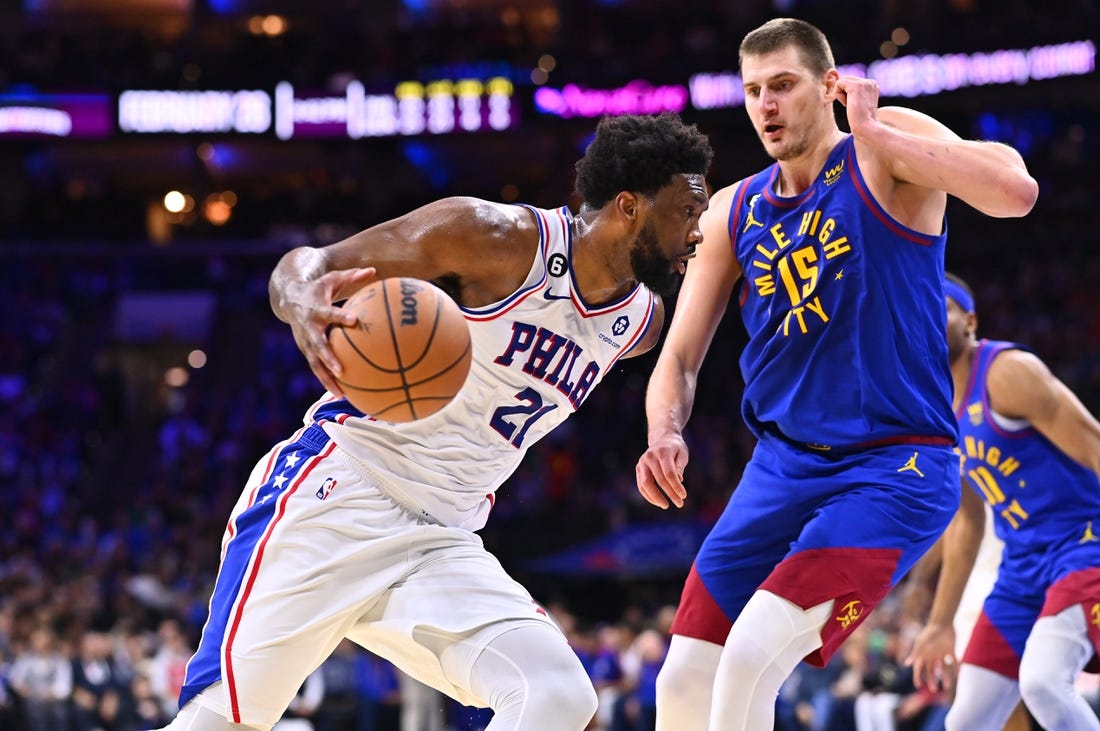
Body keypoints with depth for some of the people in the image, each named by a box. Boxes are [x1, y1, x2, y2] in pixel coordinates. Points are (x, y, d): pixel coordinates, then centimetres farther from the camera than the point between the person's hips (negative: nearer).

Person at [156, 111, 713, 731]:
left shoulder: (641, 321, 9)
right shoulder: (499, 237, -11)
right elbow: (305, 264, -11)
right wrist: (304, 305, -32)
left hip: (442, 545, 6)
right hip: (338, 496, -6)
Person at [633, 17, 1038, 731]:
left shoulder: (889, 143, -7)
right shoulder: (732, 214, 8)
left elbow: (1015, 191, -26)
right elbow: (679, 358, 10)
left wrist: (871, 133, -22)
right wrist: (666, 435, -13)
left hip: (895, 468, -6)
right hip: (782, 467, 6)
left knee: (752, 657, -23)